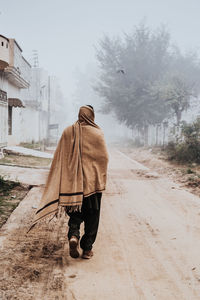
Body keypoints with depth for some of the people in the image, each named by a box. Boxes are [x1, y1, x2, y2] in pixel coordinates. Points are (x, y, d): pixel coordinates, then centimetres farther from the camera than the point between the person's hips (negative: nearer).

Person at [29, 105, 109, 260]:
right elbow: (104, 158, -5)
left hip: (73, 180, 2)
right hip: (92, 181, -2)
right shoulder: (97, 133, -7)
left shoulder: (68, 132, 0)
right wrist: (102, 180, 7)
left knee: (75, 212, 17)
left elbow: (59, 157, 3)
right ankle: (87, 248, 12)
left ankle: (73, 235, -8)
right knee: (92, 215, 9)